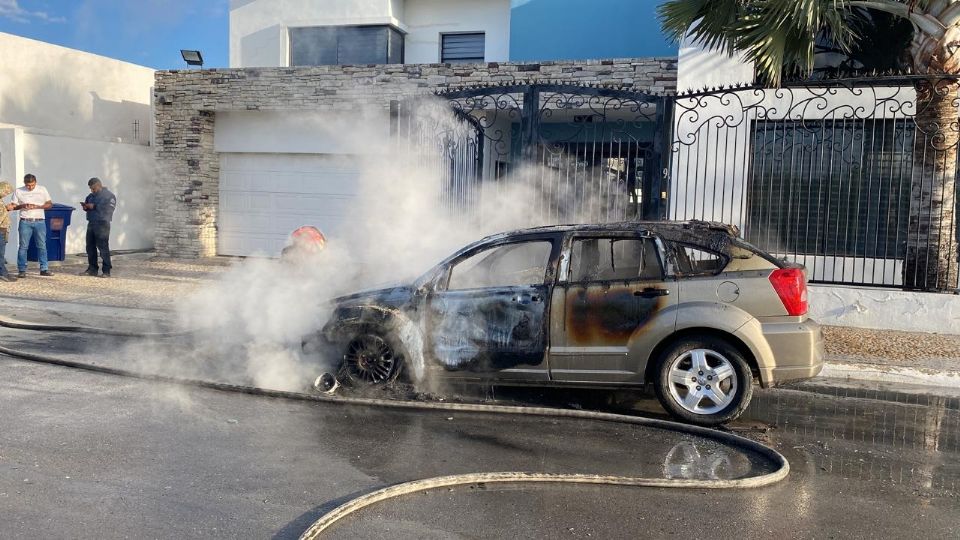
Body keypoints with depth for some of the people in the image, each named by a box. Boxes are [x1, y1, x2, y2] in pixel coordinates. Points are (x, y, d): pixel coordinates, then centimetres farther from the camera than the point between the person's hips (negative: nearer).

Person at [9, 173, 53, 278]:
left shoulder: (42, 189, 6)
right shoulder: (18, 191, 5)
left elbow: (49, 204, 6)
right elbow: (14, 205, 8)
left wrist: (36, 206, -9)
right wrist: (22, 206, -12)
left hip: (40, 221, 1)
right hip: (25, 222, -1)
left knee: (42, 245, 2)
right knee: (23, 246, -1)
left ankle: (44, 269, 6)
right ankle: (21, 270, 3)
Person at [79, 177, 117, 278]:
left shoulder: (109, 195, -4)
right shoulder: (91, 196, 18)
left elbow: (108, 210, -16)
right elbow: (87, 205, 28)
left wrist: (94, 206, -16)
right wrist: (85, 207, 5)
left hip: (102, 224, -7)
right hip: (91, 223, 7)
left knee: (103, 247, -7)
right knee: (90, 247, 9)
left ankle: (106, 271, -3)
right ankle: (92, 269, 18)